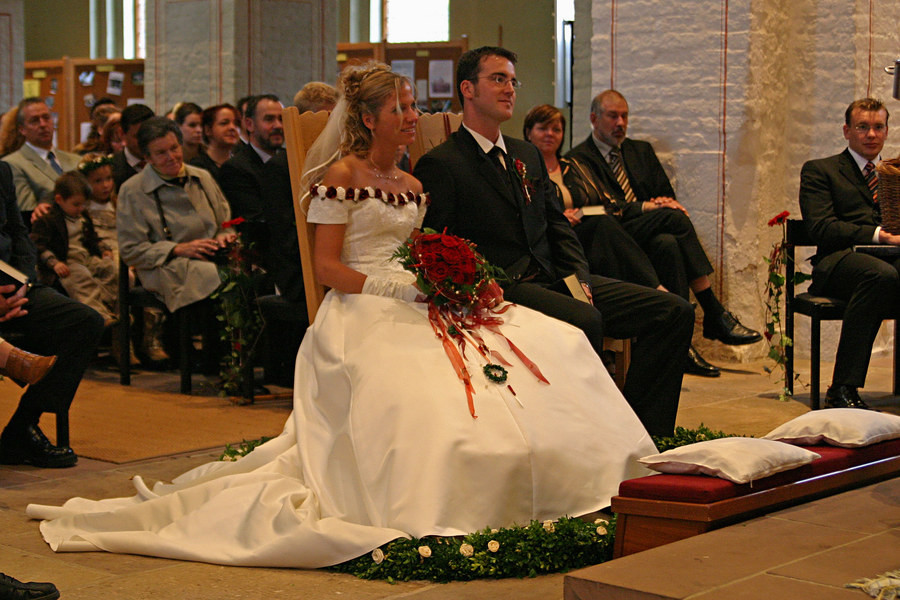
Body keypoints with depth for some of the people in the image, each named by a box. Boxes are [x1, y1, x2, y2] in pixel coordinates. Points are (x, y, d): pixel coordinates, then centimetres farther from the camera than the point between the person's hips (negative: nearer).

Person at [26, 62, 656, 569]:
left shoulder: (412, 185, 19)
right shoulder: (340, 176, -4)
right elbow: (327, 266, -9)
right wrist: (392, 287, -18)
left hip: (412, 312, 7)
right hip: (361, 317, -7)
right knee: (417, 403, -33)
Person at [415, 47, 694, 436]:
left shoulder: (527, 155, 22)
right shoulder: (440, 165, -2)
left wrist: (580, 278, 3)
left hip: (553, 276, 8)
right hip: (503, 287, -8)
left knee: (673, 312, -7)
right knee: (585, 321, -36)